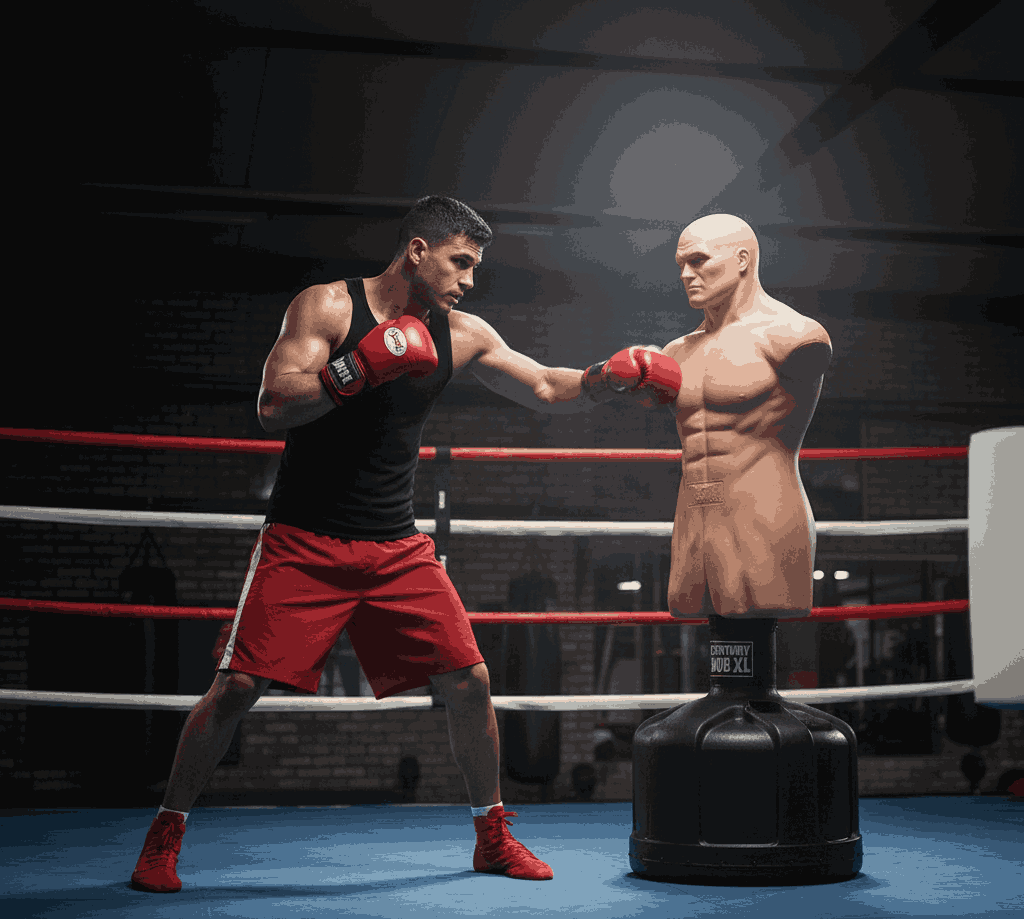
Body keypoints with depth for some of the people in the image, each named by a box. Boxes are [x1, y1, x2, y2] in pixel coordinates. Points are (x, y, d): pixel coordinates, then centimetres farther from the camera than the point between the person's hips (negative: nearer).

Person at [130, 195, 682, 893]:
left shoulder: (462, 336, 7)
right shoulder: (326, 307, -7)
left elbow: (550, 390, 12)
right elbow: (274, 407, -17)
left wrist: (620, 373, -4)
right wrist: (361, 367, -29)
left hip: (397, 547, 4)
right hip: (305, 540, -4)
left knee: (469, 682, -1)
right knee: (239, 685, -9)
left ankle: (493, 836, 19)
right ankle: (165, 836, 11)